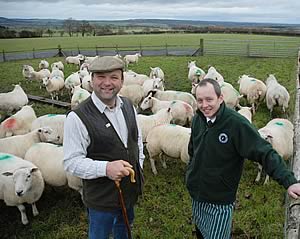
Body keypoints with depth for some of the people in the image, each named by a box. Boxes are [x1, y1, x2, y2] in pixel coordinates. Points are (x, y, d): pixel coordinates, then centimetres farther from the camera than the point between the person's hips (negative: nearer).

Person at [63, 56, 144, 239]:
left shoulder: (128, 106, -3)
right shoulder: (77, 117, -24)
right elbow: (71, 161, -22)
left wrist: (139, 167, 6)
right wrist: (105, 168, -35)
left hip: (131, 189, 6)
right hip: (101, 197, -6)